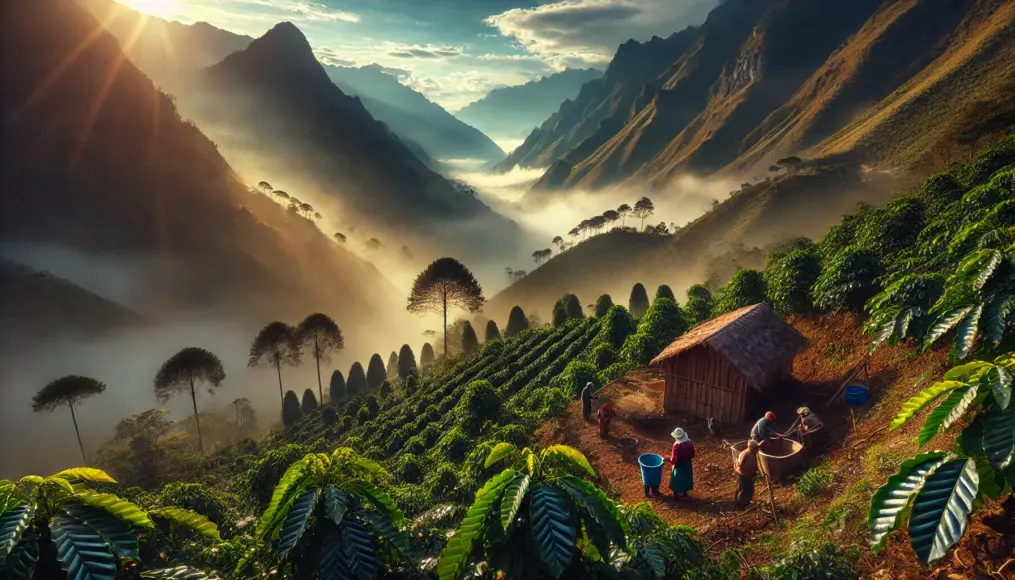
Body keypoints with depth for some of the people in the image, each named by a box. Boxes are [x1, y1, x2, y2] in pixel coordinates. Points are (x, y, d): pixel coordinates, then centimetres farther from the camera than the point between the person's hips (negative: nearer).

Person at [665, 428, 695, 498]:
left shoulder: (676, 446, -32)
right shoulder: (689, 443, -15)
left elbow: (674, 460, -27)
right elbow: (692, 455, -1)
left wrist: (668, 460, -9)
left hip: (679, 465, -5)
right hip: (687, 464, 5)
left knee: (677, 479, 17)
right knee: (686, 477, 25)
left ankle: (676, 494, 32)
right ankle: (685, 493, 41)